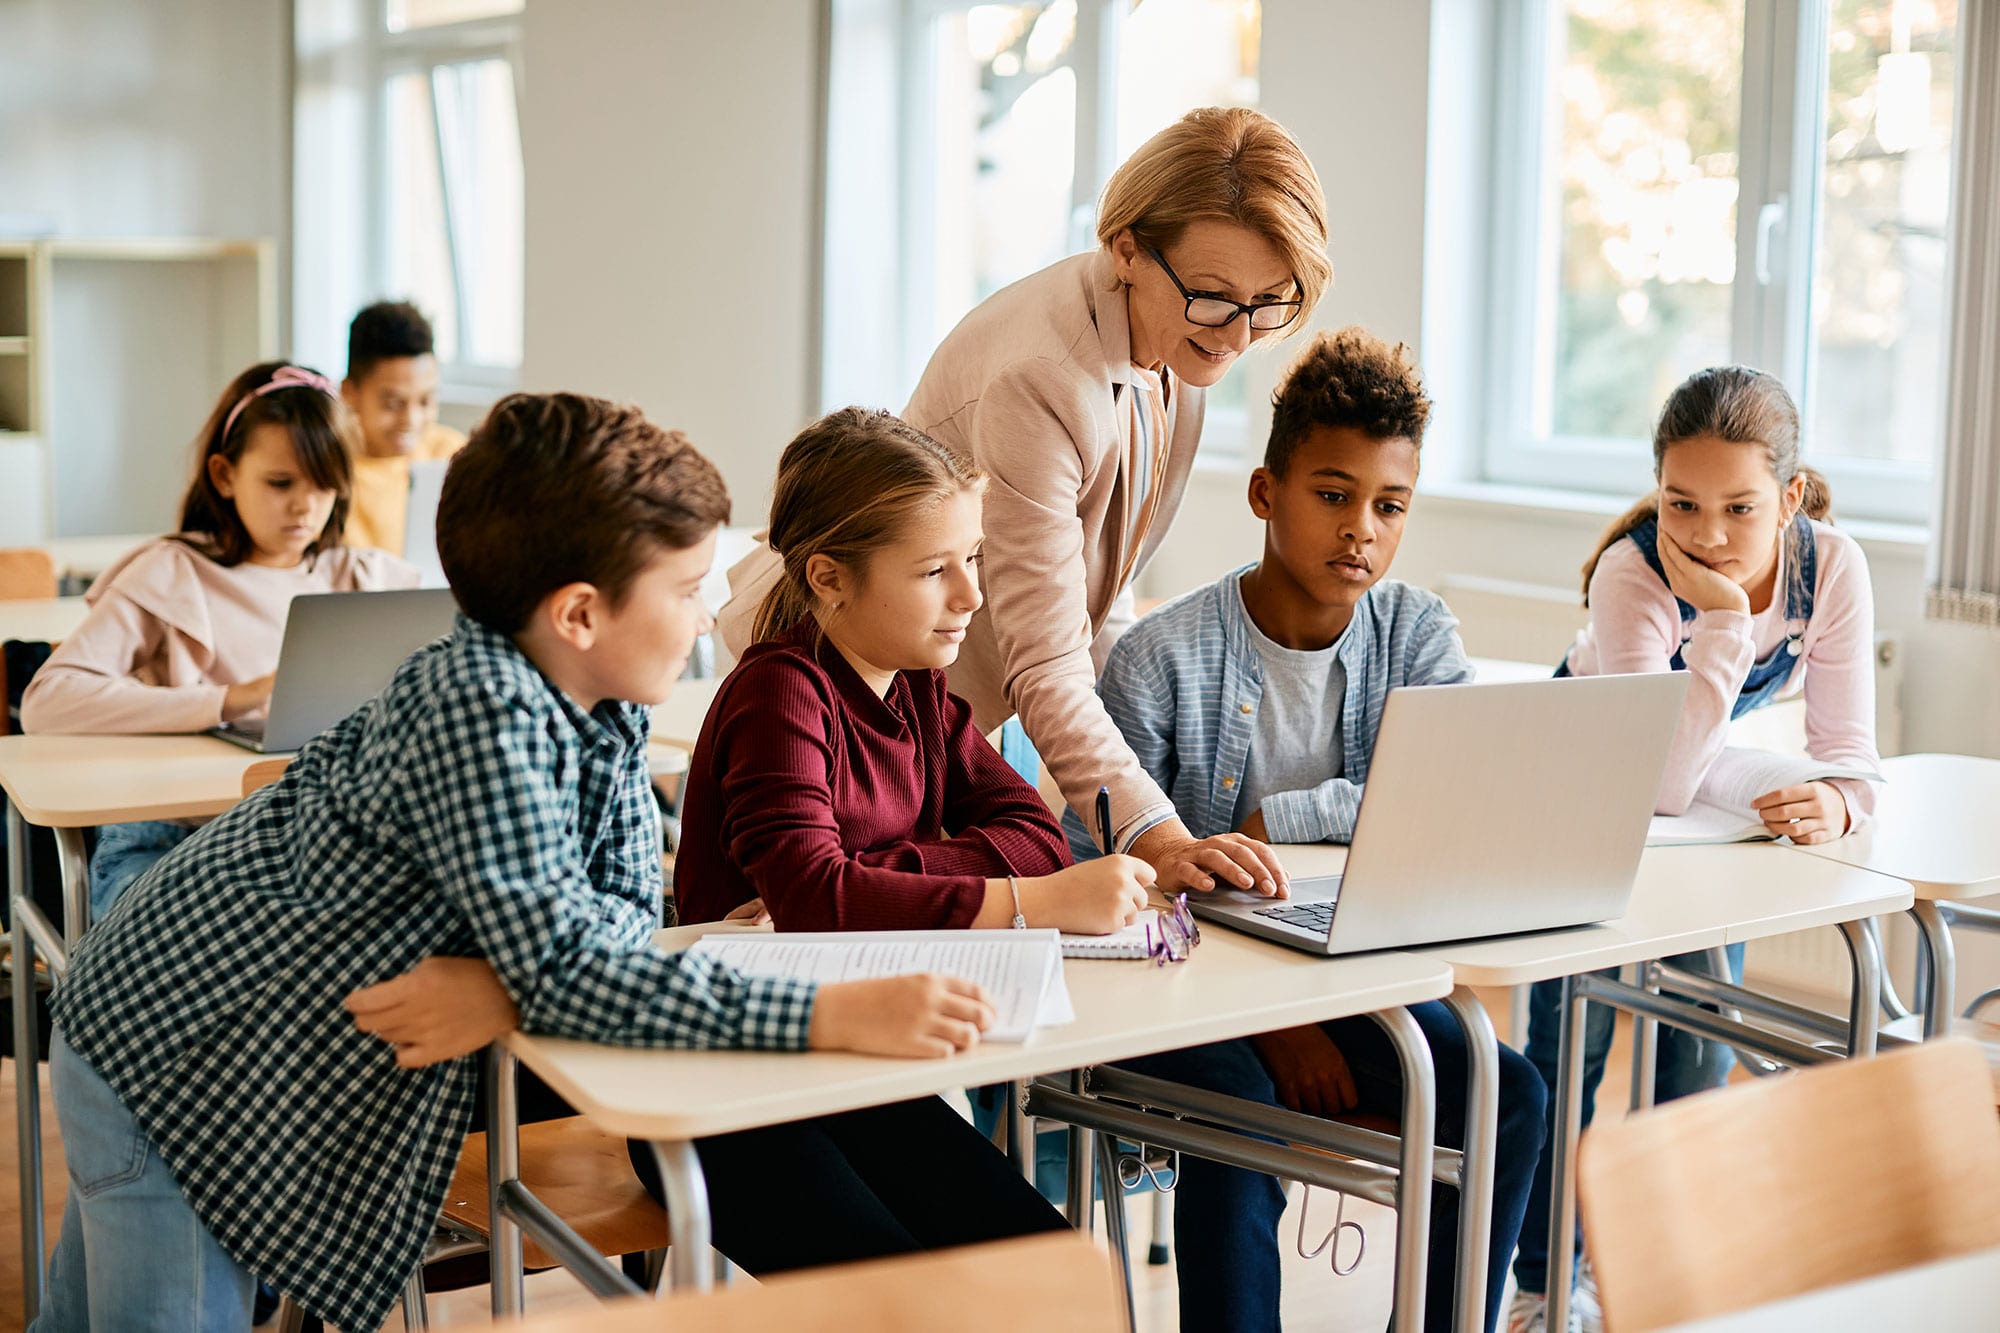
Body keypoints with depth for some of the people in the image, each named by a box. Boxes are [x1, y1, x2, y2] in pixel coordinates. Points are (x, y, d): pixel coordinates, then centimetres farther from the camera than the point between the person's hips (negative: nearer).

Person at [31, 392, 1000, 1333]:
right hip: (156, 1050, -8)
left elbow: (627, 900, -8)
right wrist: (834, 1016, -43)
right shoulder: (481, 712, -34)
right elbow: (562, 967, -38)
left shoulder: (604, 703, -7)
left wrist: (504, 986, -29)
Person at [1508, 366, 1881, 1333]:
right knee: (1572, 1033, -6)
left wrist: (1835, 801, -45)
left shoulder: (1832, 569, -24)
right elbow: (1658, 786, -43)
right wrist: (1725, 617, -48)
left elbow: (1846, 746, -21)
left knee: (1701, 1036, 1)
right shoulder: (1631, 574, -36)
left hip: (1711, 788, 4)